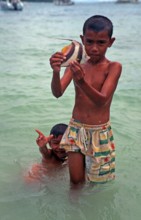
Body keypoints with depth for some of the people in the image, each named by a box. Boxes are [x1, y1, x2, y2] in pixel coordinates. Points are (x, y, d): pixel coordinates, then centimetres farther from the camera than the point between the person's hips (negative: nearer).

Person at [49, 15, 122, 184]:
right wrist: (56, 72, -35)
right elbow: (57, 93, -15)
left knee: (97, 180, 11)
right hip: (75, 128, 2)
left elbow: (102, 100, -24)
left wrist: (82, 82, -42)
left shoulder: (114, 67, -11)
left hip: (100, 132, -2)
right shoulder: (76, 65, -3)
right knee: (76, 180, 7)